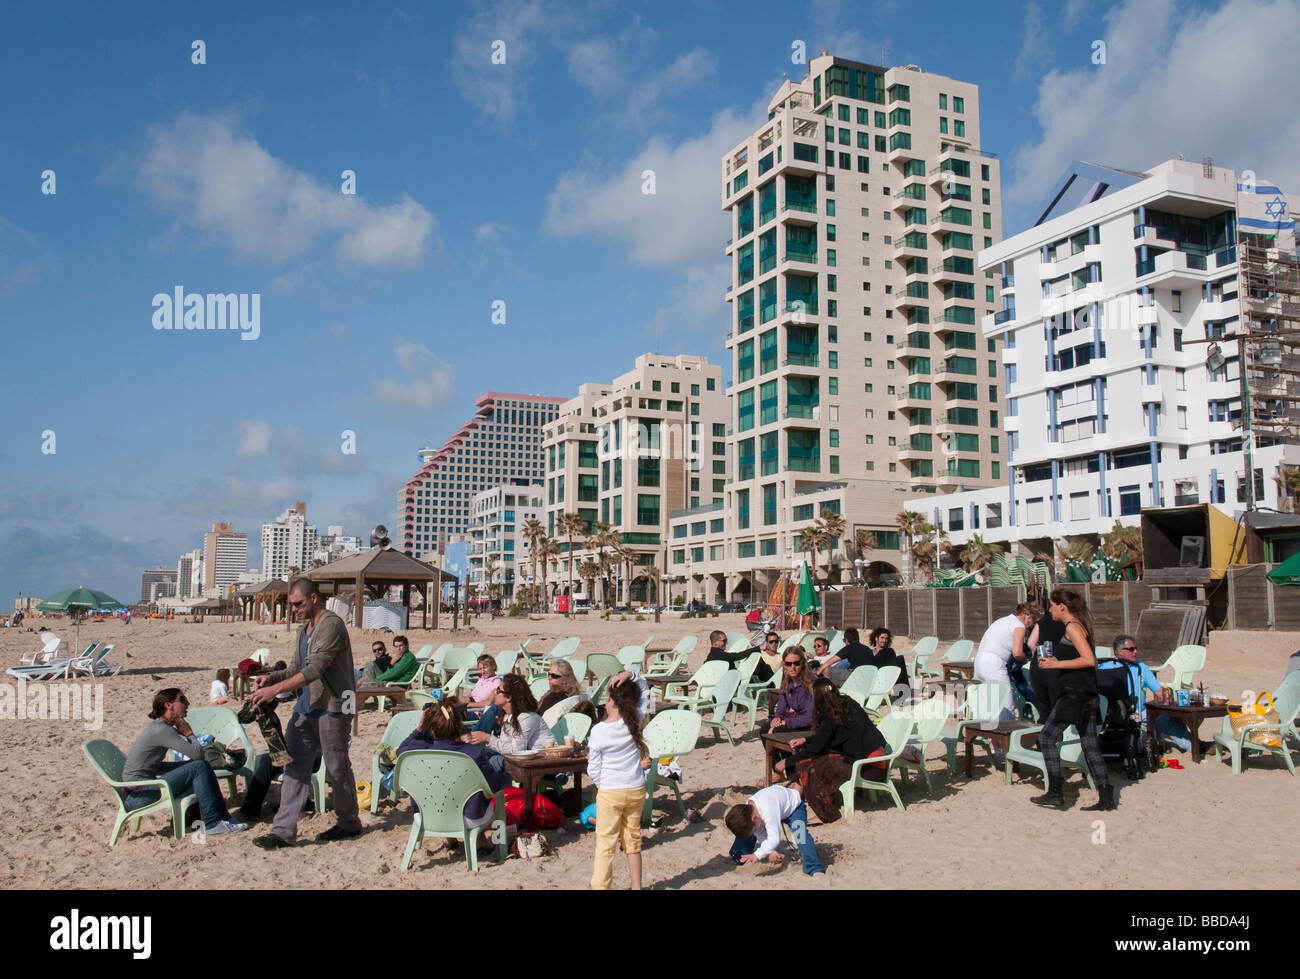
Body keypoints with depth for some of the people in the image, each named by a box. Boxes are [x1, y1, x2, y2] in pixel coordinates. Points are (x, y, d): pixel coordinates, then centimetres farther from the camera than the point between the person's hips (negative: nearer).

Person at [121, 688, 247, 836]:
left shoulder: (161, 727, 15)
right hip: (138, 797, -10)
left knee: (204, 767, 5)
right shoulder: (161, 730, -17)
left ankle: (223, 818, 5)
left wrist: (188, 765, 8)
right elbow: (197, 753, -21)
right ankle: (212, 824, -11)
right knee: (199, 767, -15)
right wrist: (189, 733, -1)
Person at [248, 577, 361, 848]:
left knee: (337, 767, 3)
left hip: (332, 706, -9)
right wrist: (273, 676, 4)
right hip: (306, 706, 9)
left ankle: (349, 823, 21)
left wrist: (276, 689, -26)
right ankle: (284, 830, 5)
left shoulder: (331, 625, -15)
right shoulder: (304, 629, 17)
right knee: (294, 765, 3)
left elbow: (316, 669, -24)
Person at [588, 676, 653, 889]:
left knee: (605, 842, 6)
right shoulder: (635, 723, -7)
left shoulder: (598, 731, -13)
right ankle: (636, 886, 23)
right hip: (636, 790, 3)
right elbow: (642, 694, 12)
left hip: (609, 792, -3)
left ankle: (600, 886, 10)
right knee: (633, 839, 16)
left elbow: (594, 771, -8)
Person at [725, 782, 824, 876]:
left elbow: (774, 839, -43)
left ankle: (815, 869, -29)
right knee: (745, 833, -3)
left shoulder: (768, 810, -46)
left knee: (801, 835, -32)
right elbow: (760, 834, -14)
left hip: (793, 806, -7)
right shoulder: (746, 811, -24)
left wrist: (757, 856, -37)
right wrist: (770, 852, -27)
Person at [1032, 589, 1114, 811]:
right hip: (1087, 693, 10)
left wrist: (1057, 664, -18)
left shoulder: (1072, 627, -13)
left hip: (1075, 692, -10)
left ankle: (1055, 793, -2)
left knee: (1047, 736, -3)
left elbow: (1089, 660, -23)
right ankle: (1106, 798, 11)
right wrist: (1055, 660, 14)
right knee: (1090, 743, 10)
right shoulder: (1078, 626, 17)